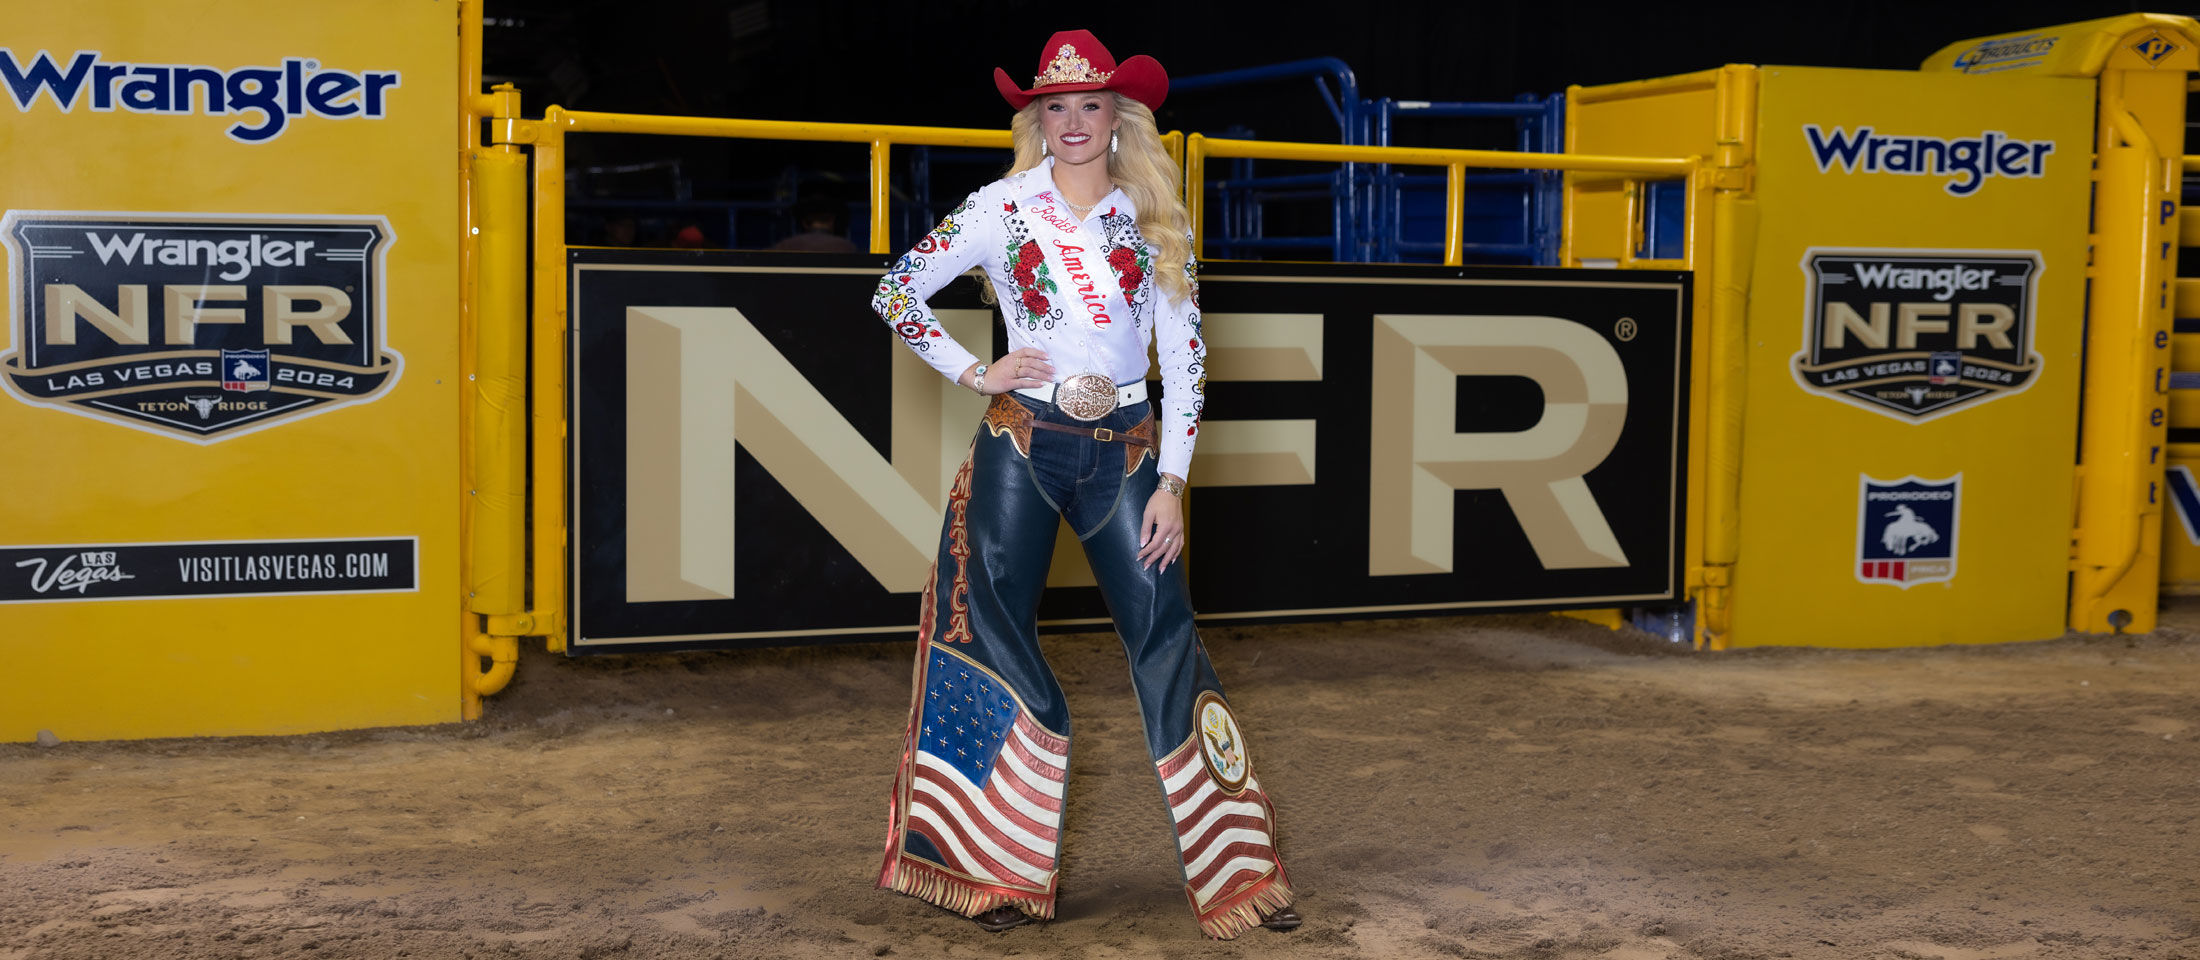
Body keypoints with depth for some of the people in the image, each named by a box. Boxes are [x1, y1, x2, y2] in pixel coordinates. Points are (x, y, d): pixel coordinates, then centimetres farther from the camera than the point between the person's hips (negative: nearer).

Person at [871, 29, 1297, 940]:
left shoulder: (1154, 222, 6)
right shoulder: (1001, 208, 1)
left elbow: (1185, 358, 3)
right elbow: (895, 295, 6)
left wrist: (1171, 483, -3)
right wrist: (975, 372, -1)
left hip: (1125, 451, 1)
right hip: (1021, 445, 0)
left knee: (1166, 635, -5)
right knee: (993, 634, 0)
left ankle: (1237, 870, 3)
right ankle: (999, 868, 13)